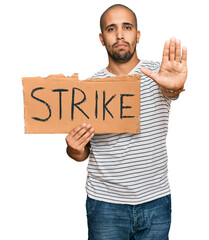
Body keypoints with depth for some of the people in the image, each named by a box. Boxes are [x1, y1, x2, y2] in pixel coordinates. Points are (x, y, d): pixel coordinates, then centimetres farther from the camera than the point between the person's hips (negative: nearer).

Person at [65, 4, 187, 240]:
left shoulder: (159, 73, -4)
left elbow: (169, 90, -28)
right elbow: (83, 154, 5)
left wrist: (175, 86, -50)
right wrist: (74, 149, -17)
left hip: (156, 202, 0)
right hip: (105, 204, 0)